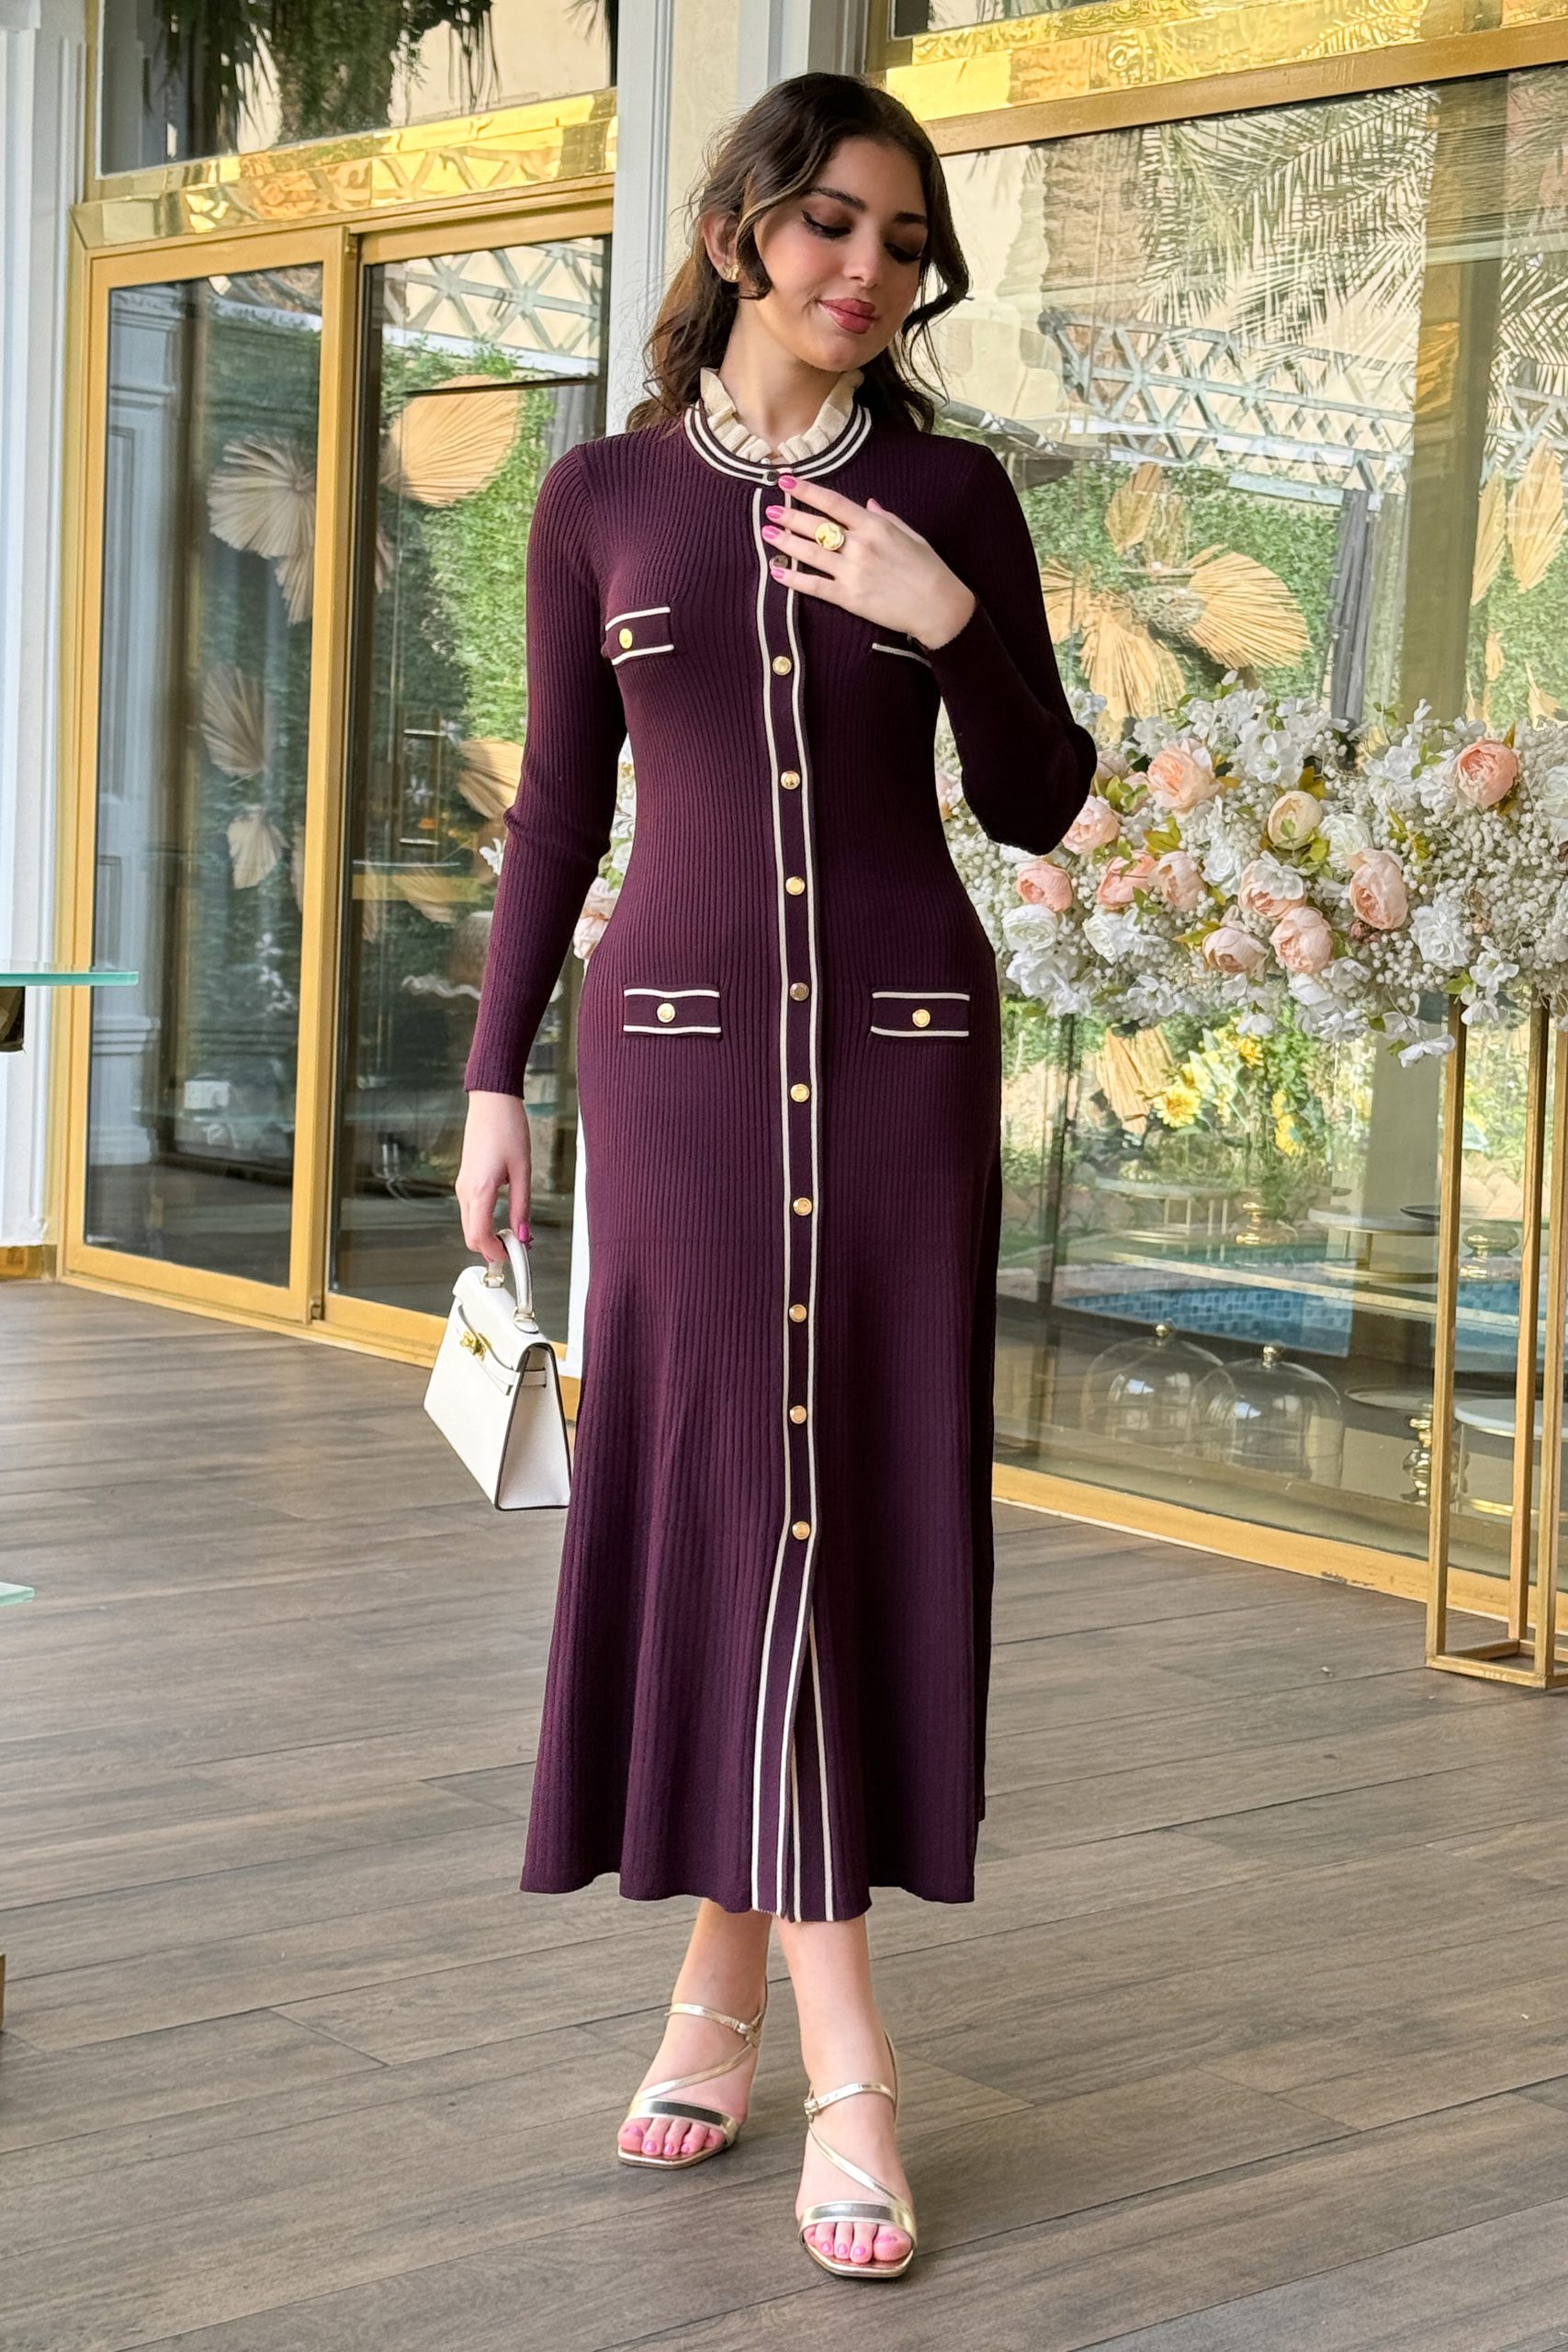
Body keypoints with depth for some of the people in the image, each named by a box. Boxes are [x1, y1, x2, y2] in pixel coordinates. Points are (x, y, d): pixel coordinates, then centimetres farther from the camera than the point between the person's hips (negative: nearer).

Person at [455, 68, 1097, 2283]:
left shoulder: (952, 496, 4)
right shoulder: (603, 495, 5)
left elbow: (1038, 809, 4)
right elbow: (559, 805, 8)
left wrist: (951, 621, -11)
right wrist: (495, 1073, 6)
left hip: (904, 1041, 1)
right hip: (680, 1037, 0)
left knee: (864, 1496, 2)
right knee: (729, 1497, -5)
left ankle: (727, 1966, 18)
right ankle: (846, 2067, 1)